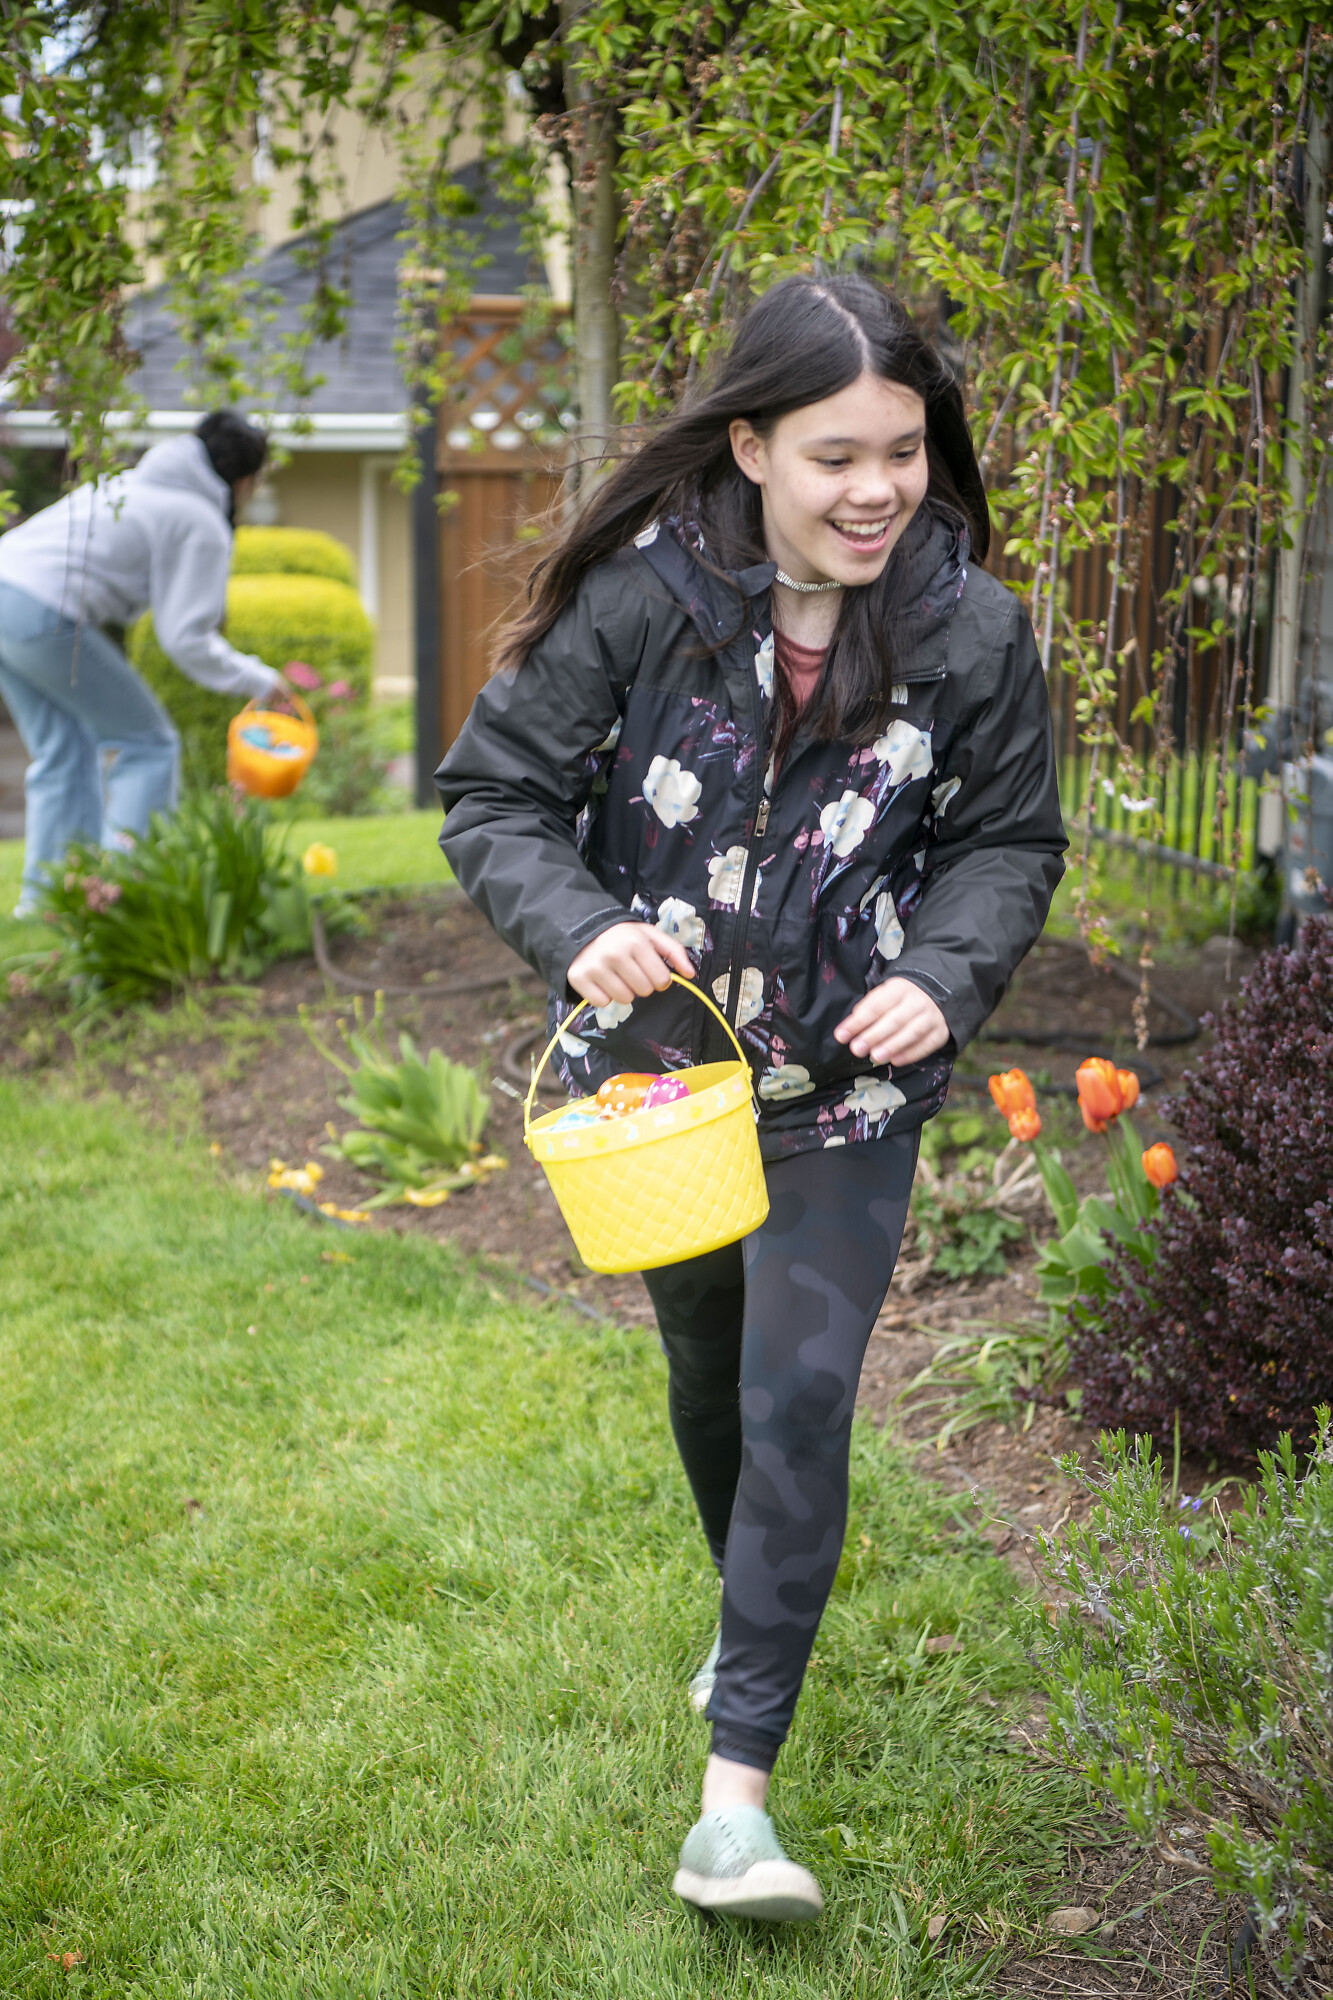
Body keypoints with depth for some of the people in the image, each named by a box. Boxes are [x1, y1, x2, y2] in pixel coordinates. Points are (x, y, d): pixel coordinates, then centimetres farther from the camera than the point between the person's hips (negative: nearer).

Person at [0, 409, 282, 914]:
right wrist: (258, 680, 5)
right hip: (44, 615, -8)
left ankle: (45, 895, 18)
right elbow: (187, 638, -6)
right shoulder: (202, 525, -2)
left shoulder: (135, 480, 23)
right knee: (147, 743, 5)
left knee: (63, 753, 18)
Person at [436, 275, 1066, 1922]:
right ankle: (756, 1615, 50)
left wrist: (946, 979, -20)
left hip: (849, 1091, -1)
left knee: (801, 1396, -8)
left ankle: (736, 1793, 1)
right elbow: (493, 795, -12)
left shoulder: (969, 629, -13)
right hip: (654, 1064, 1)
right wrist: (579, 928, -31)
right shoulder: (638, 599, -18)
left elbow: (1013, 841, -1)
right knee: (704, 1368, 21)